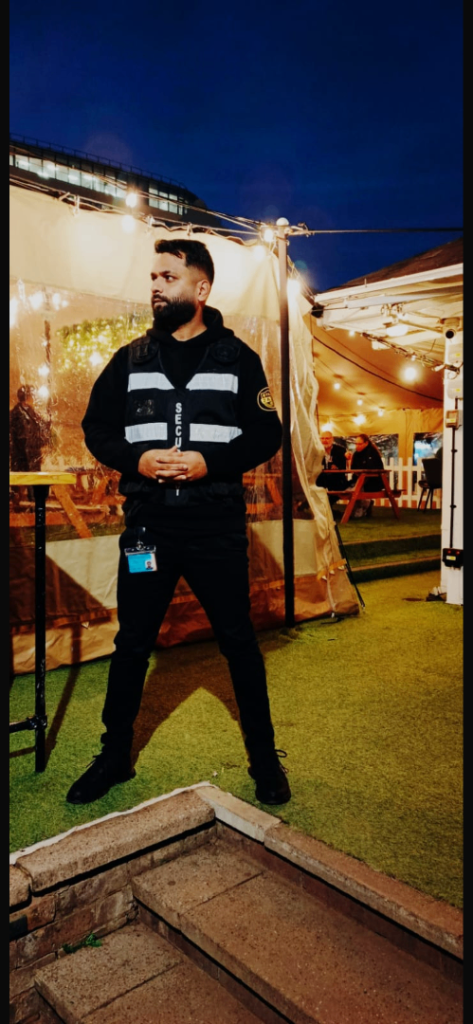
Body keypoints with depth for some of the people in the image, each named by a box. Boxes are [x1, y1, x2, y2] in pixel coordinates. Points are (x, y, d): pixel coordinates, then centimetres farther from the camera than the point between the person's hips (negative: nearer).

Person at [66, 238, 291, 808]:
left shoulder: (238, 358, 3)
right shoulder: (130, 359, 9)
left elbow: (266, 434, -1)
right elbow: (96, 427, 8)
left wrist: (208, 462, -16)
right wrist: (136, 460, -11)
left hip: (218, 525, -2)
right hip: (147, 524, 2)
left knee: (238, 641, 8)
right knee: (132, 642, 11)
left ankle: (264, 757, 27)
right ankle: (114, 756, 30)